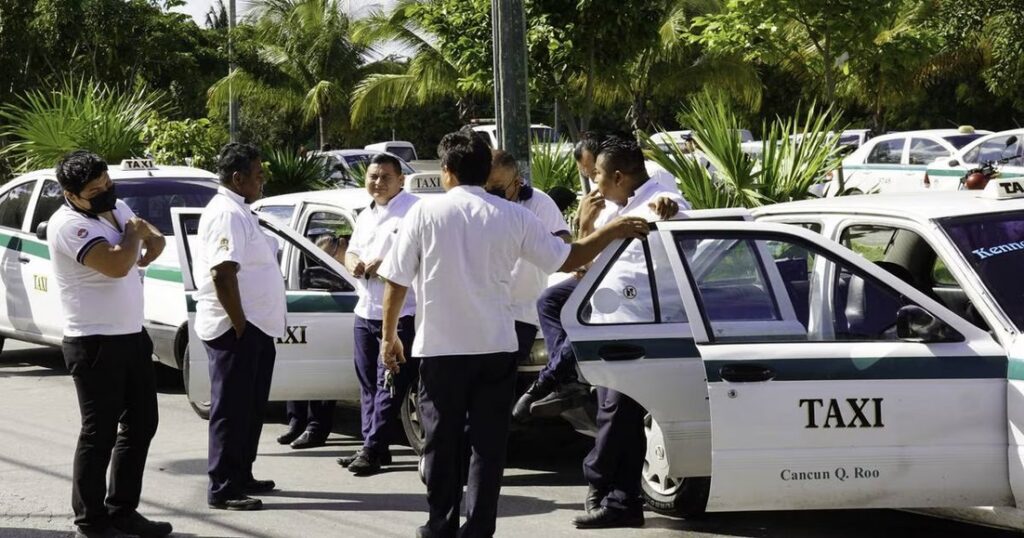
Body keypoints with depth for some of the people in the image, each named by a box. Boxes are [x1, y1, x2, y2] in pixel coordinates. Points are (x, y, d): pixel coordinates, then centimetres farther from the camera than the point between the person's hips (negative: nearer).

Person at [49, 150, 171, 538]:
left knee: (141, 425, 14)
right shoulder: (69, 225, -19)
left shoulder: (116, 207, 8)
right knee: (100, 433, -4)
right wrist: (132, 235, -10)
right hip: (95, 345, -9)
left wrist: (147, 248, -1)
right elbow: (116, 264, -32)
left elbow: (155, 240, 24)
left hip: (132, 336, 9)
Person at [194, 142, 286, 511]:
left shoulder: (238, 211, 16)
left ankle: (241, 477, 26)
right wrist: (240, 324, -21)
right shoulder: (227, 214, -17)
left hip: (254, 327, 10)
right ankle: (222, 488, -2)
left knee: (249, 408, 17)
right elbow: (223, 274, -25)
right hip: (235, 328, -10)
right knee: (232, 409, -6)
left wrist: (251, 324, 18)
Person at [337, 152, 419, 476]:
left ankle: (373, 449, -7)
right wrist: (355, 264, 1)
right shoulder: (366, 216, 19)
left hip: (400, 313, -9)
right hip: (366, 311, 9)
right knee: (368, 382, 11)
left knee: (389, 385, -7)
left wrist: (384, 264, -21)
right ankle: (371, 447, 17)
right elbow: (351, 252, 25)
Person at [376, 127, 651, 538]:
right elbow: (567, 259, 5)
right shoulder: (512, 216, 0)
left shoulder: (425, 214, -5)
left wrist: (389, 336, 9)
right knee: (488, 442, 6)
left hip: (440, 347, -1)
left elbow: (396, 282, -3)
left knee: (442, 441, 9)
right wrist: (612, 232, 18)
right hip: (495, 347, 1)